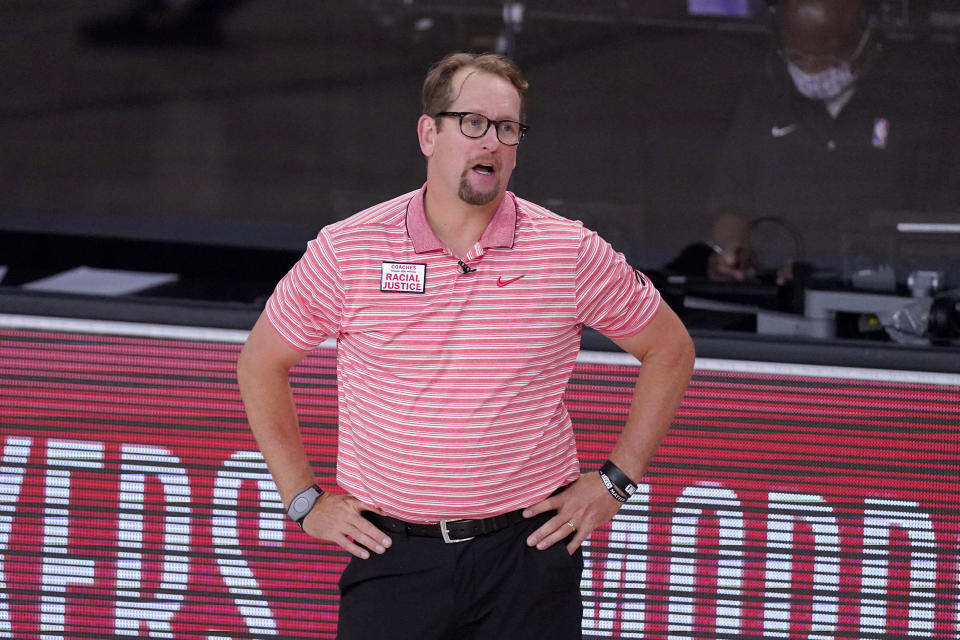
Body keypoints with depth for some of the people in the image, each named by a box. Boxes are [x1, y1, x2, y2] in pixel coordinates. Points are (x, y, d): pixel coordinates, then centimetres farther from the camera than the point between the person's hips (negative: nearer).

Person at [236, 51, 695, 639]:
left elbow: (670, 349, 12)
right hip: (392, 555, 0)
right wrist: (304, 500, 7)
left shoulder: (571, 253, -1)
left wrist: (615, 481, 7)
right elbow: (262, 362, 12)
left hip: (529, 554, 0)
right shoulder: (347, 250, -1)